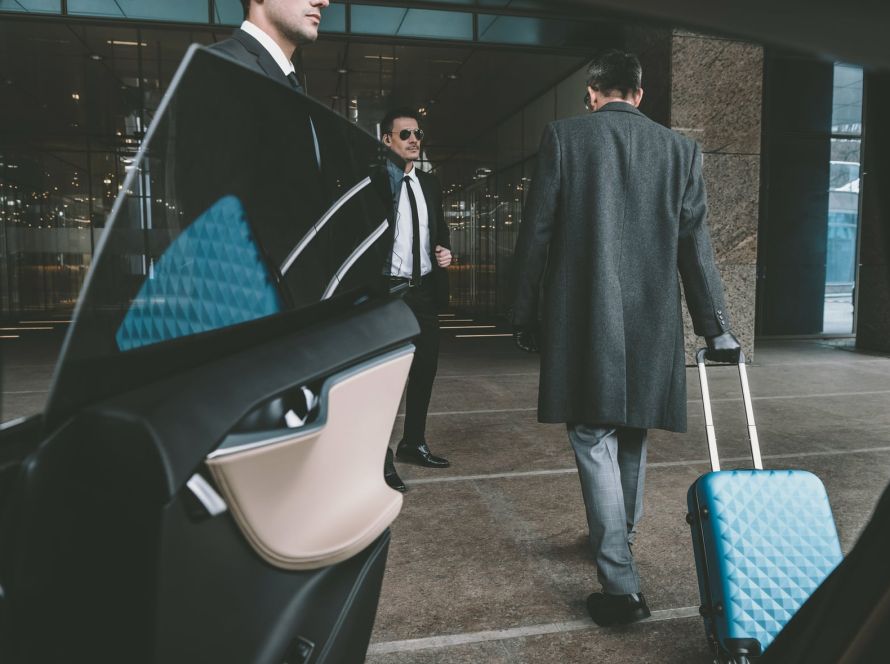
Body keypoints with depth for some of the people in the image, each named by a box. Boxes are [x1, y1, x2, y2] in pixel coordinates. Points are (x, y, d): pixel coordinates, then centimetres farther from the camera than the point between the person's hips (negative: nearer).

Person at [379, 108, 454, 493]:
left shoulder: (429, 185, 14)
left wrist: (445, 251, 3)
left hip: (424, 289, 7)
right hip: (387, 289, -7)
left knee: (425, 368, 14)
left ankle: (413, 444, 30)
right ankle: (380, 458, 10)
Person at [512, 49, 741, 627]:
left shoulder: (564, 136, 1)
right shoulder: (680, 149, 8)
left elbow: (536, 233, -3)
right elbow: (695, 245, 6)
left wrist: (525, 314, 5)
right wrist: (716, 328, 12)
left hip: (582, 319, -3)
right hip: (653, 320, 4)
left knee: (595, 443, 1)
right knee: (632, 437, 19)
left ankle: (622, 583, -2)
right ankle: (620, 541, 39)